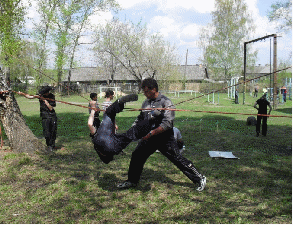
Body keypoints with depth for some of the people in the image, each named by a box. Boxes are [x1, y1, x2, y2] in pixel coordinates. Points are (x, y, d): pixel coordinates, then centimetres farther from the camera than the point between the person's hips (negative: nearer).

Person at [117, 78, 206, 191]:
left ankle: (199, 179, 10)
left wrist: (151, 133, -27)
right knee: (137, 156, 10)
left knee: (178, 159, -5)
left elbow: (167, 124, -23)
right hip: (149, 138, 7)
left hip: (164, 138, -7)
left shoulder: (166, 102, -15)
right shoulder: (146, 102, 8)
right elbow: (140, 118, 21)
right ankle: (132, 181, 30)